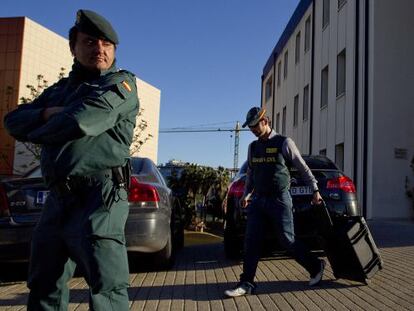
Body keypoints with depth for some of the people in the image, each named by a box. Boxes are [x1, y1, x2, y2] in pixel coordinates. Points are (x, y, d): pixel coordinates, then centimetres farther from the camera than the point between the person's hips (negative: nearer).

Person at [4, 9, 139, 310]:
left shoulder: (121, 83, 1)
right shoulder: (59, 89, 22)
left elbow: (81, 121, -15)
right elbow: (13, 121, 14)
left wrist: (38, 130, 3)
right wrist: (48, 113, -7)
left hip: (98, 196, -7)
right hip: (58, 198, 8)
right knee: (43, 287, 17)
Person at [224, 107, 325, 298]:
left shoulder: (284, 143, -3)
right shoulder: (252, 147, 13)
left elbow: (303, 168, 2)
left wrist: (315, 190, 4)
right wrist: (246, 194, 12)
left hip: (279, 200, -5)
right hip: (258, 200, 5)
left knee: (287, 241, -2)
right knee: (251, 241, -2)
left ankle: (316, 267, 21)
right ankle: (246, 284, 3)